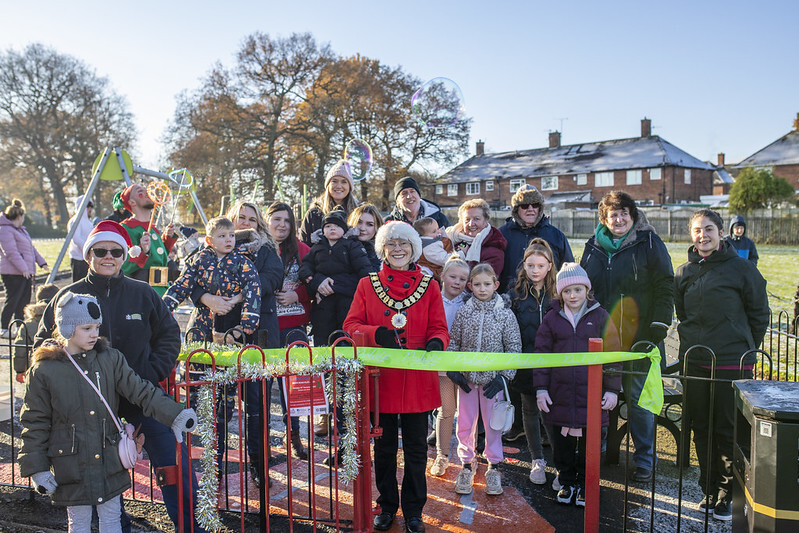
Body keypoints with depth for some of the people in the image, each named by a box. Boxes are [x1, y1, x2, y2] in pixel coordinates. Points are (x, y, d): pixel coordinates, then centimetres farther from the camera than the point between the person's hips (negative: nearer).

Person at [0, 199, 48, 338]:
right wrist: (23, 268, -22)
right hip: (13, 273, -10)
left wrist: (41, 262, 21)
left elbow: (31, 248, 27)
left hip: (25, 272, 10)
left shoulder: (21, 230, 21)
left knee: (24, 301, 12)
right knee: (12, 301, -7)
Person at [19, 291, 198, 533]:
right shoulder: (43, 370, -7)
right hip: (71, 465, -2)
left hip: (109, 459, 2)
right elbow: (34, 423, -2)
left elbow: (140, 391, -6)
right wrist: (36, 468, -3)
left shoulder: (110, 359, -1)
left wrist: (175, 414, -17)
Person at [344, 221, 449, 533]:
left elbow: (439, 328, 4)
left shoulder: (429, 287, 6)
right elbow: (351, 325, 0)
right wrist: (376, 333, -20)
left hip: (418, 381, 0)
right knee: (384, 447, 12)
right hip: (381, 379, 0)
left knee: (416, 448, 8)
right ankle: (387, 507, 29)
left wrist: (436, 342, -19)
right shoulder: (367, 285, 5)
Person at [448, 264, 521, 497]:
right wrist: (453, 370, -3)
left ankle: (493, 468, 24)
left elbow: (514, 348, -2)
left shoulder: (505, 314, -3)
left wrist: (504, 376, -8)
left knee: (493, 424, 7)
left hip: (493, 378, -1)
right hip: (467, 377, 2)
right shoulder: (463, 312, 1)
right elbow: (453, 342, 6)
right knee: (465, 423, 8)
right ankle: (467, 465, 25)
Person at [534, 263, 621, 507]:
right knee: (562, 442, 9)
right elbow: (542, 354, 6)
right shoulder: (552, 318, 3)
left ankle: (585, 485, 27)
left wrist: (612, 389, 0)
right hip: (560, 393, 1)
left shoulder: (599, 316, 0)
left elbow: (612, 353, 3)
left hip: (592, 394, -1)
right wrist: (541, 389, 1)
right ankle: (567, 482, 29)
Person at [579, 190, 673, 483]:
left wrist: (658, 328, -10)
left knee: (638, 399, 1)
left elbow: (665, 289, -4)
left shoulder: (649, 243, -2)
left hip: (638, 338, -4)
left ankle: (644, 461, 15)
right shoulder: (594, 247, 10)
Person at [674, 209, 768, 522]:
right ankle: (710, 490, 25)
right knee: (702, 430, 11)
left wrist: (745, 350, 6)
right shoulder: (684, 272, 8)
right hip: (694, 362, 4)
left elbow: (760, 315, 3)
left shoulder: (742, 268, -4)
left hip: (733, 364, -4)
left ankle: (729, 496, 15)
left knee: (730, 431, 1)